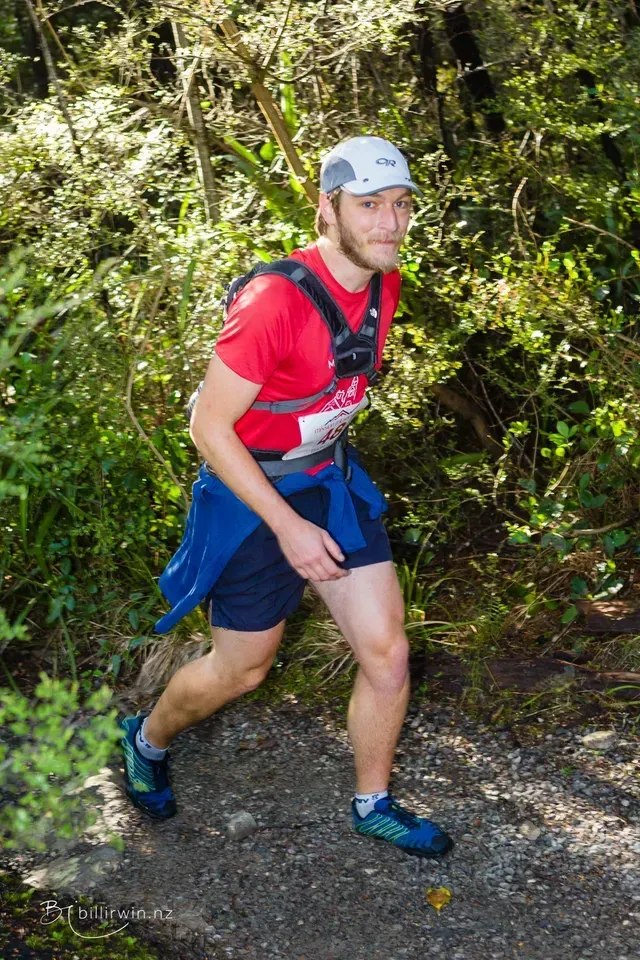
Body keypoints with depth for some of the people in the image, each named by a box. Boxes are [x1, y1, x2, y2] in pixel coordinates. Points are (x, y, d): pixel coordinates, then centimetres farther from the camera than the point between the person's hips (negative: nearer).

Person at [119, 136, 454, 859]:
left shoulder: (383, 283, -4)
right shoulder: (275, 300, -29)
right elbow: (209, 427, -24)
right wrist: (288, 526, -24)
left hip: (330, 480, 7)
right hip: (250, 493, -6)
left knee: (388, 653, 3)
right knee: (242, 670, 10)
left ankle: (373, 805, 26)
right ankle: (147, 740, 42)